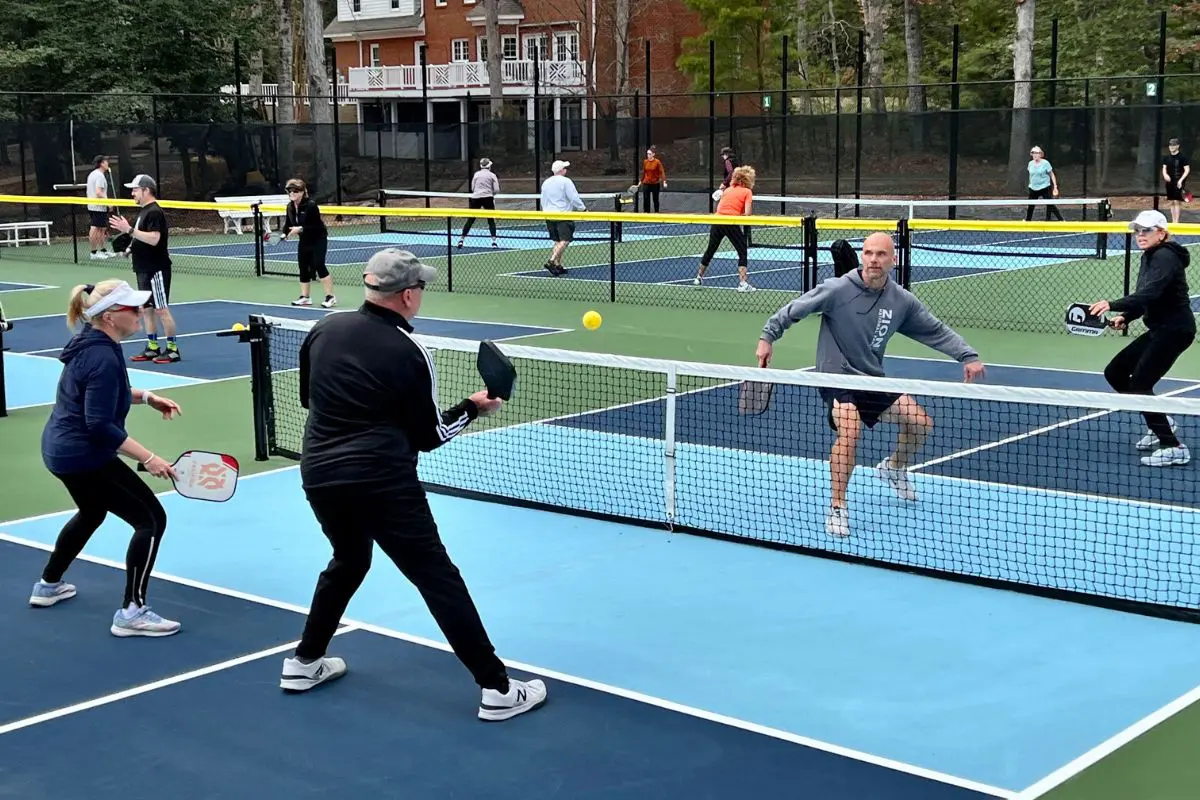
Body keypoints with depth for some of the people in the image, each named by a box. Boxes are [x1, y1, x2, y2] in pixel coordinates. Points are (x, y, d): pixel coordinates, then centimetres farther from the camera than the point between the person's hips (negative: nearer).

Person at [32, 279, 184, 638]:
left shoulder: (91, 343, 5)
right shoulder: (103, 357, -26)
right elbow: (100, 426, -27)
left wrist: (146, 397, 11)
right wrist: (148, 458, -25)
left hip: (62, 447, 11)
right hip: (84, 455, -11)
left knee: (92, 513, 34)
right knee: (151, 519, -7)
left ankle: (48, 586, 47)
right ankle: (132, 612, -6)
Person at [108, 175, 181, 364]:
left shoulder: (154, 212, -15)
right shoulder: (144, 211, 14)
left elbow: (154, 239, -26)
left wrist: (129, 230, -27)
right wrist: (130, 248, 9)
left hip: (156, 270, -10)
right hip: (144, 269, 10)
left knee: (161, 310, -5)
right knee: (146, 309, 12)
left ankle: (173, 350, 1)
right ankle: (152, 348, 19)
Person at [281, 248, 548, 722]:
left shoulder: (323, 331, 5)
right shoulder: (409, 354, -8)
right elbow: (428, 436, -1)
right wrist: (473, 409, 10)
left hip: (319, 476, 6)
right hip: (383, 483, -6)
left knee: (348, 562, 30)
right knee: (439, 579, -3)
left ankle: (304, 662, 37)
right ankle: (497, 689, -2)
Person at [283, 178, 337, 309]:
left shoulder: (311, 205, -22)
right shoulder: (290, 207, -1)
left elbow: (316, 225, -24)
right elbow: (288, 224, 3)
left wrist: (300, 229, -31)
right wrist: (285, 233, -16)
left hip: (318, 239, -7)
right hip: (304, 240, 7)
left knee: (319, 265, -14)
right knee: (303, 267, 8)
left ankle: (330, 296, -8)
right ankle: (305, 297, 17)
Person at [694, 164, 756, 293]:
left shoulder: (728, 190, 18)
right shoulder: (747, 192, 3)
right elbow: (747, 213, -8)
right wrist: (739, 215, 11)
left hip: (717, 221, 5)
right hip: (732, 223, -5)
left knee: (710, 250, 22)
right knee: (743, 252, 6)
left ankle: (699, 278, 37)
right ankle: (743, 283, -5)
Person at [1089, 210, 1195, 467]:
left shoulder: (1165, 258, -18)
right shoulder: (1148, 257, 12)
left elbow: (1150, 294, -33)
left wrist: (1113, 305, -43)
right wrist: (1125, 317, -1)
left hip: (1174, 330, -10)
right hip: (1160, 330, 10)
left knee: (1139, 385, -14)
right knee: (1114, 373, 12)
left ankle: (1173, 448, -11)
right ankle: (1161, 423, 23)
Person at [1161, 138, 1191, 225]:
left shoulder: (1182, 157, -7)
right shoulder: (1167, 158, 9)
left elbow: (1187, 170, -7)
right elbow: (1164, 168, 15)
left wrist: (1180, 180, -16)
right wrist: (1165, 174, -8)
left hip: (1178, 183, -6)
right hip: (1169, 182, 6)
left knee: (1176, 202, -9)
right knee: (1172, 202, 9)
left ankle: (1176, 222, -8)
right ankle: (1173, 221, 15)